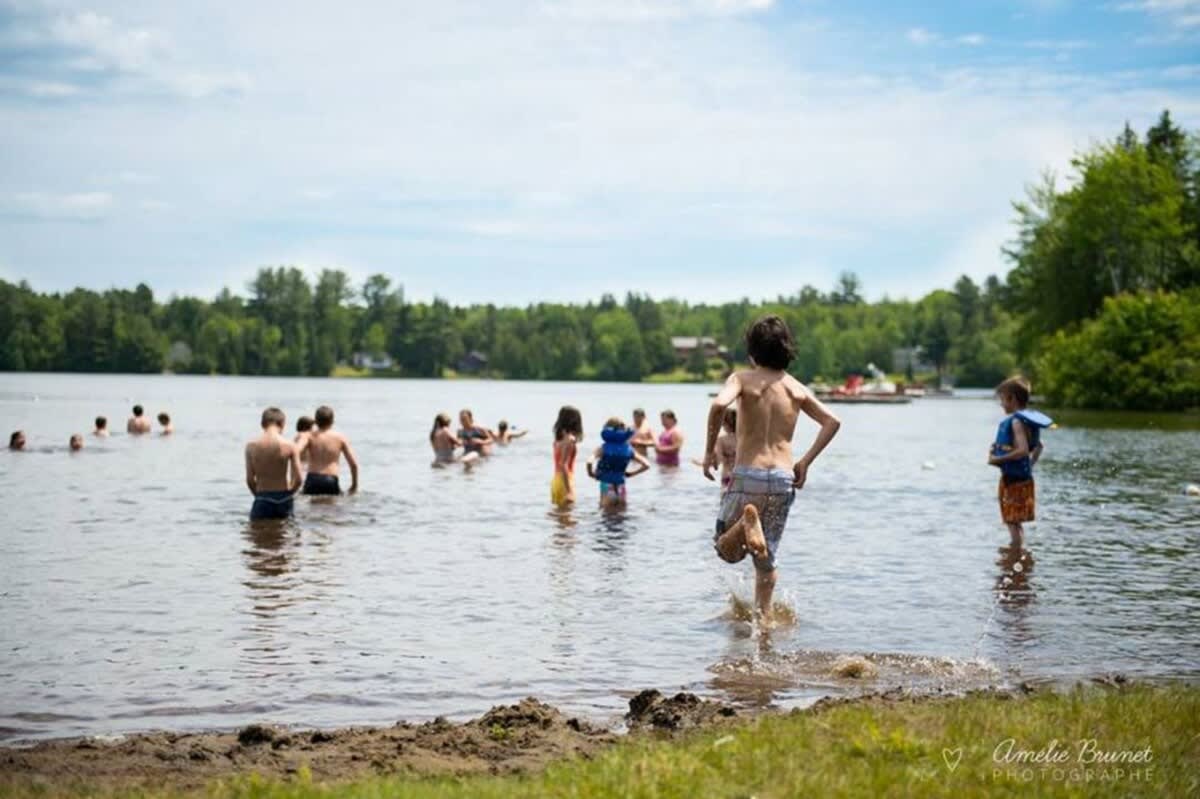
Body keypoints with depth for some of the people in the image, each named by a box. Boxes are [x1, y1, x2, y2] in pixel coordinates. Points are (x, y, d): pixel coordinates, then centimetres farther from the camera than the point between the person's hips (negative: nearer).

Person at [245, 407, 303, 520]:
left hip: (263, 500, -1)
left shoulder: (252, 446, -4)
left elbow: (250, 479, -4)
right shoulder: (290, 446, -6)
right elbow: (298, 479, -7)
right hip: (284, 500, 1)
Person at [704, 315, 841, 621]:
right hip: (783, 479, 4)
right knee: (766, 559, 19)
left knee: (728, 550, 7)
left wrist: (710, 449, -12)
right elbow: (832, 422, 8)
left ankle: (748, 523, -22)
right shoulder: (796, 388, 10)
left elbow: (719, 405, -22)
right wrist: (806, 461, 12)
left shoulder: (743, 379, -3)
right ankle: (764, 617, 15)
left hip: (748, 475, -4)